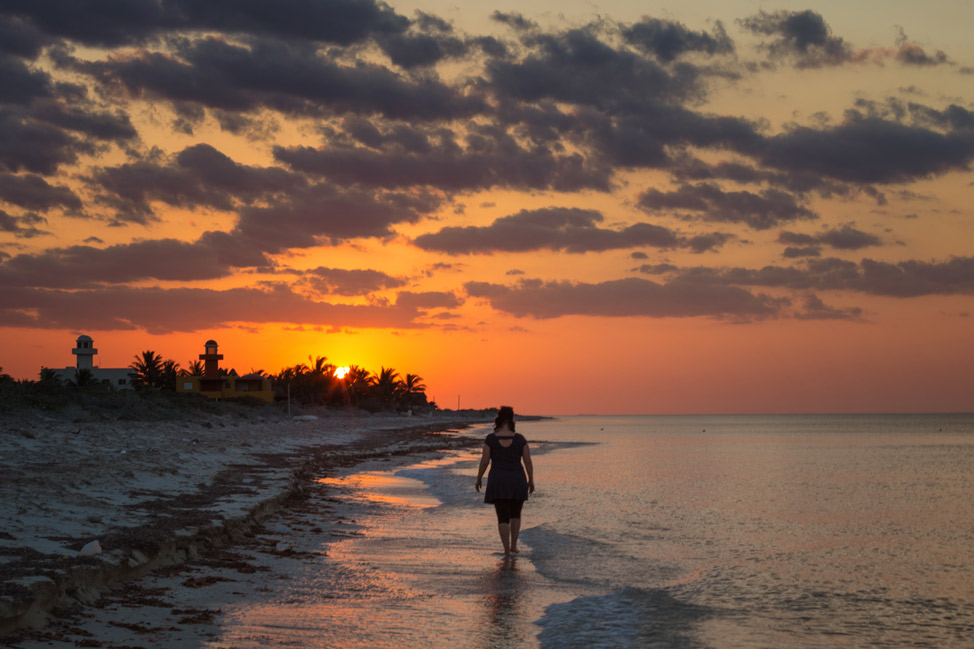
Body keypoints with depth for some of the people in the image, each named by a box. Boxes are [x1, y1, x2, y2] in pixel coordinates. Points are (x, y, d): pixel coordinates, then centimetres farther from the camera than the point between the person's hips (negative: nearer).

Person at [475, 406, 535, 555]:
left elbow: (484, 461, -6)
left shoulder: (491, 439, -7)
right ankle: (514, 545, 17)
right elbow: (528, 462, -3)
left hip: (498, 482, -1)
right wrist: (531, 481, 9)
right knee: (515, 514, 22)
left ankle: (507, 549, -3)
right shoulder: (520, 439, -4)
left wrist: (478, 479, 7)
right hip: (517, 481, 1)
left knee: (503, 518, 6)